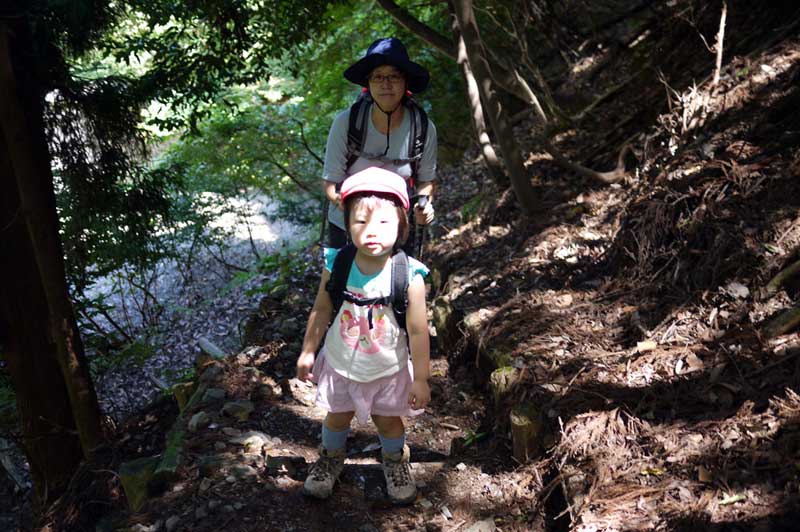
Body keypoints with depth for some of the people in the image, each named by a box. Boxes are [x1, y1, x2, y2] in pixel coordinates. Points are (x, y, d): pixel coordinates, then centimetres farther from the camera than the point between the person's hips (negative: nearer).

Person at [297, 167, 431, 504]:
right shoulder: (337, 265, -21)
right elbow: (321, 311, -4)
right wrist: (307, 352, 2)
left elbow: (418, 331, -18)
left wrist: (420, 379, -11)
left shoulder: (409, 276, -27)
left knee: (388, 422, 20)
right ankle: (331, 458, 54)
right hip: (340, 364, 2)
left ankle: (395, 460, 52)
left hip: (388, 370, -2)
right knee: (337, 418, 23)